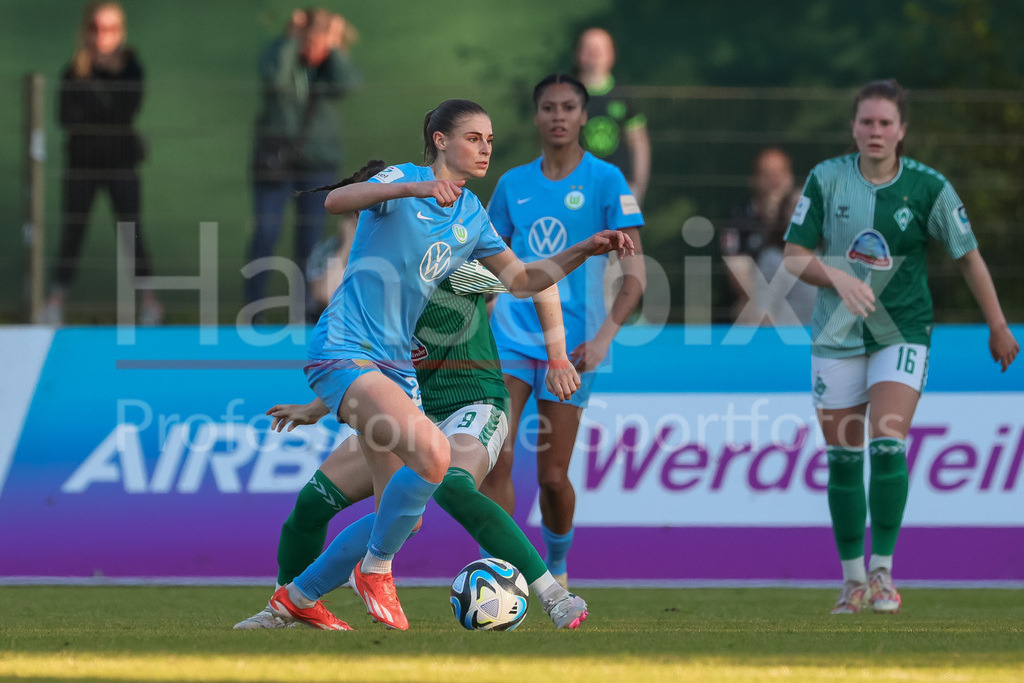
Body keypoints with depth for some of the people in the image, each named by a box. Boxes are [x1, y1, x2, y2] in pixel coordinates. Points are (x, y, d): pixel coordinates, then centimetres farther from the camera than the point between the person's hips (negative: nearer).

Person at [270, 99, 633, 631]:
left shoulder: (472, 217, 13)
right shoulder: (404, 180, -9)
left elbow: (521, 280, 17)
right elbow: (336, 201, -27)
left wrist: (585, 250, 4)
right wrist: (409, 189, -42)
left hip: (394, 363, 8)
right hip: (344, 352, -8)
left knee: (402, 516, 6)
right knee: (432, 454, -29)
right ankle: (376, 569, -8)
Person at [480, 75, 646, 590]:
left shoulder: (605, 181, -2)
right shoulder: (513, 184, 9)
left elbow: (634, 276, -6)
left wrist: (604, 336, -18)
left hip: (570, 345, -2)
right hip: (510, 333, 2)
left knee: (552, 475, 2)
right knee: (497, 455, -16)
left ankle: (556, 569, 29)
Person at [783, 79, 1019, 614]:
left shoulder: (928, 187, -6)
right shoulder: (826, 179, -4)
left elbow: (968, 256, 3)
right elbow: (794, 255, 0)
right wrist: (840, 278, -19)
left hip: (902, 333, -2)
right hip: (837, 333, 2)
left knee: (887, 446, -17)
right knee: (842, 458, 5)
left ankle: (883, 570, -6)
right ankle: (853, 578, 17)